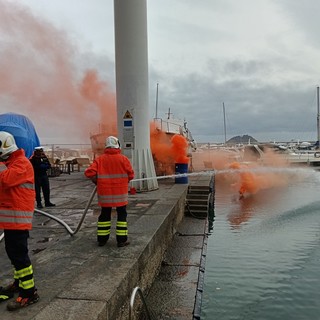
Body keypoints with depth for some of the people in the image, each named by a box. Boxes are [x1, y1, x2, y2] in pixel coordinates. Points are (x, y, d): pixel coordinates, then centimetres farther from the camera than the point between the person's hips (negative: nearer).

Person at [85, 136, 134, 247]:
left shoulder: (100, 159, -3)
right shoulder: (123, 159, -8)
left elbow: (89, 172, -10)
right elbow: (131, 175, -6)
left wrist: (97, 181, 8)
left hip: (104, 192, 2)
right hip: (120, 192, -2)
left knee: (105, 215, 15)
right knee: (122, 214, 10)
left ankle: (102, 239, 21)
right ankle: (122, 240, 11)